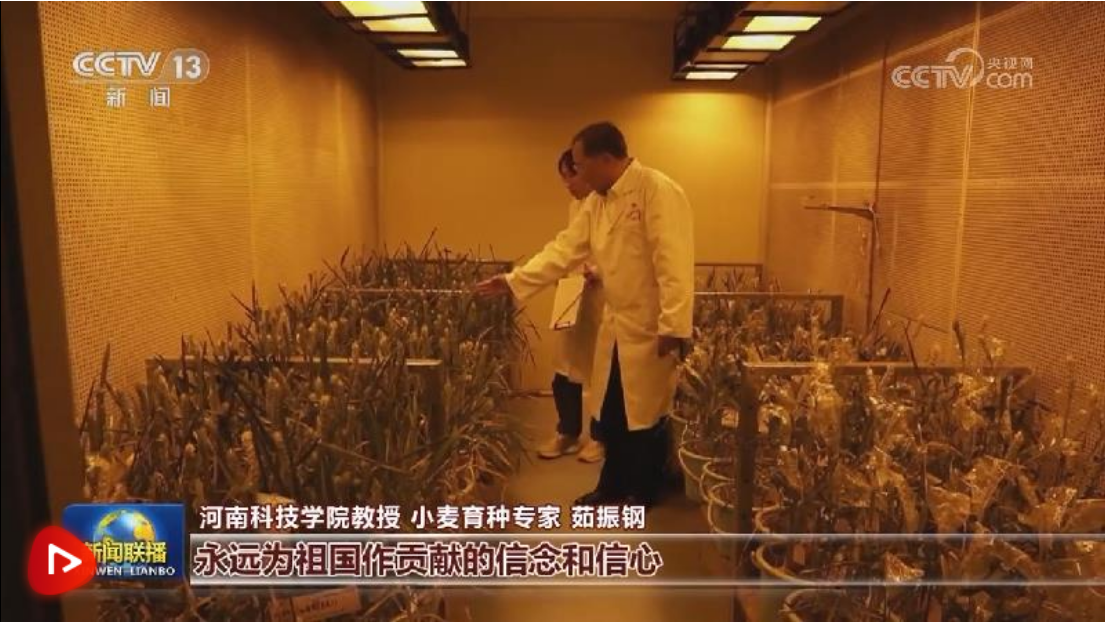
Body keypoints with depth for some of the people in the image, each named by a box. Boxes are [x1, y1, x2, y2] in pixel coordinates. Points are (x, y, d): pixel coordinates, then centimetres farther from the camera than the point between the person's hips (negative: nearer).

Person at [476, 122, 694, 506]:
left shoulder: (659, 192, -18)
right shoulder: (597, 201, 8)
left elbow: (674, 263, -24)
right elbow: (564, 250, 8)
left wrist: (674, 327, -26)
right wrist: (513, 282, 2)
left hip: (652, 329, -8)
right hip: (616, 325, 8)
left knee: (646, 416, 7)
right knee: (611, 415, 15)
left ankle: (644, 490, 26)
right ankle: (612, 486, 32)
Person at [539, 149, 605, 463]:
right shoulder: (575, 205, 12)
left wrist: (596, 272, -28)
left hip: (601, 298, -7)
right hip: (573, 296, 7)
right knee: (565, 369, 10)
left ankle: (599, 437, 22)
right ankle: (567, 433, 25)